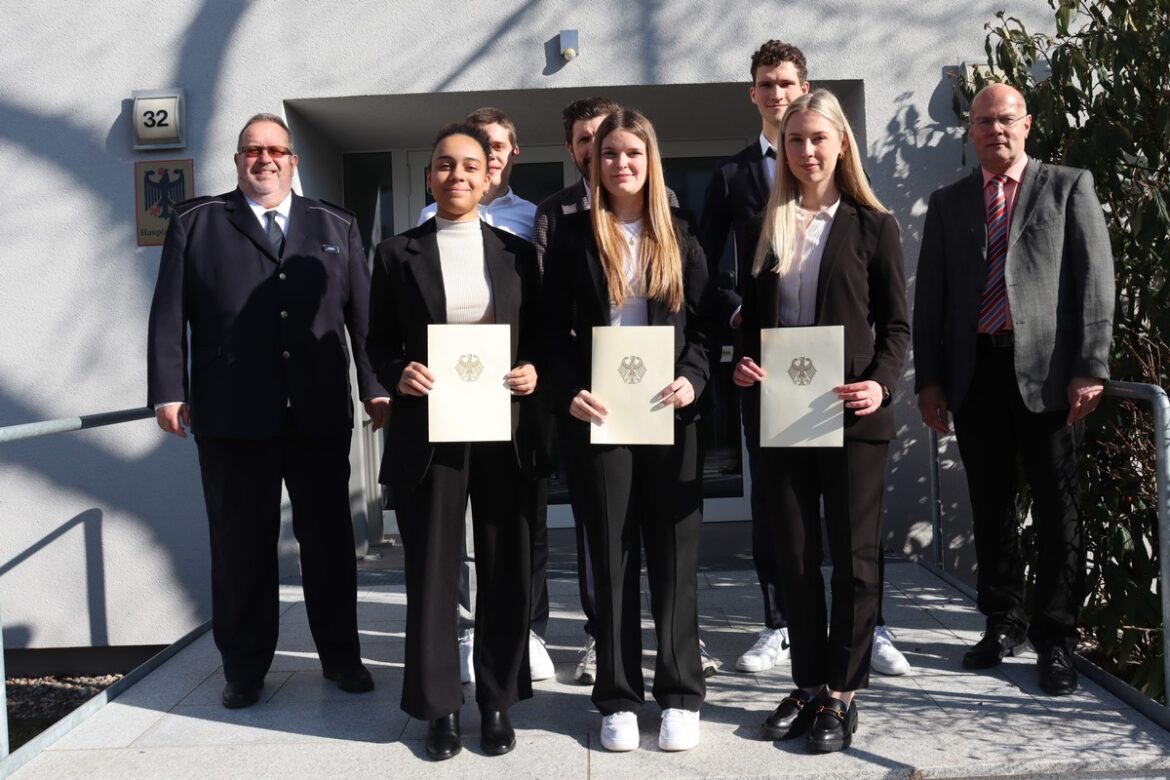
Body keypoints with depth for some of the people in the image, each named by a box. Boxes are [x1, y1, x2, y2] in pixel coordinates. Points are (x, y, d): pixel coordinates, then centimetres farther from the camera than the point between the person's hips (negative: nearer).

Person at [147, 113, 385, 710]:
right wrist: (169, 390, -5)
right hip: (230, 417, -1)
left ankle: (341, 656, 24)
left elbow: (364, 314, 8)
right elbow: (169, 314, 3)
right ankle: (243, 668, 21)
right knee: (240, 546, 7)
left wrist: (376, 386, 0)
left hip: (321, 416, 2)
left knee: (329, 540, 10)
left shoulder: (336, 228, 14)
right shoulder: (196, 223, 9)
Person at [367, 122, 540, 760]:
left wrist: (533, 373, -9)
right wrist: (399, 373, -14)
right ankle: (439, 705, 20)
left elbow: (538, 339, 11)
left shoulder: (517, 251, 8)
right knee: (431, 571, 6)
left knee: (506, 570, 8)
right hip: (427, 433, -1)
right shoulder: (397, 253, 5)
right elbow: (378, 342, 5)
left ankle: (498, 701, 23)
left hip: (503, 433, 1)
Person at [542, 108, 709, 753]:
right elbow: (554, 328, 2)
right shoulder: (573, 234, 6)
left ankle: (680, 694, 16)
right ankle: (618, 698, 15)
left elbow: (702, 323, 7)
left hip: (668, 413, 1)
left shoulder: (678, 237, 10)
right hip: (598, 413, -1)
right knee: (611, 555, 5)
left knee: (673, 554, 4)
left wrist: (693, 380, -11)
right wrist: (569, 393, -13)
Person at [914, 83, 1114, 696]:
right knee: (990, 507, 10)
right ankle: (1003, 622, 24)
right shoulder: (948, 203, 13)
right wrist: (928, 380, 4)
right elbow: (930, 296, 11)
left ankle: (1055, 638, 14)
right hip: (973, 373, 3)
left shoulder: (1069, 187, 6)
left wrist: (1090, 369, -10)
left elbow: (1094, 281, -1)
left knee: (1057, 508, 2)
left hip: (1046, 372, -2)